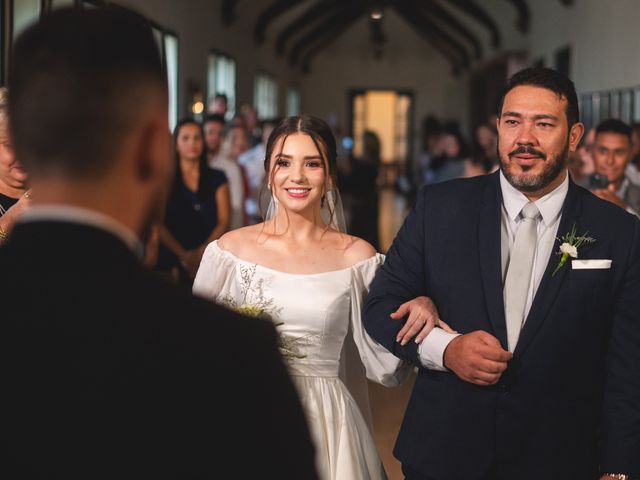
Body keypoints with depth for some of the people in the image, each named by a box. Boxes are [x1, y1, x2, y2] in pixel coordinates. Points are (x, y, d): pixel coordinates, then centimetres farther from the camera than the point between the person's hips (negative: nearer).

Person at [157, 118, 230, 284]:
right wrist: (184, 256, -14)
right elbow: (159, 224, -3)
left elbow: (224, 221, 3)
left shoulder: (217, 178, 10)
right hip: (173, 262, -1)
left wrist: (201, 253, -11)